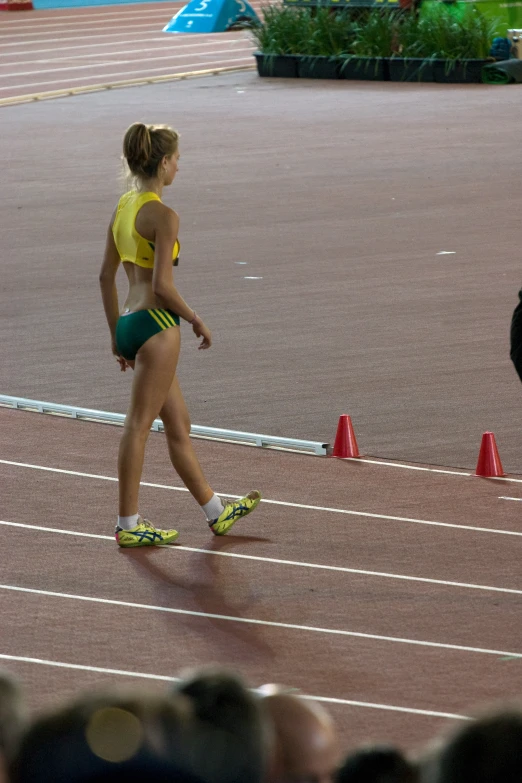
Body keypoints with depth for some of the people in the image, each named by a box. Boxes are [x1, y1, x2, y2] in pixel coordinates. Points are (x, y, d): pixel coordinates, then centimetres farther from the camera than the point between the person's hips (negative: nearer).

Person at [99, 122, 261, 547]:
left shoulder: (123, 208, 10)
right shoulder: (163, 216, -15)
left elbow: (107, 276, 14)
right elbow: (162, 285, -19)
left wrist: (117, 333, 20)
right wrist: (196, 320, -5)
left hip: (129, 322, 9)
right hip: (156, 324, -9)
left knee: (179, 425, 16)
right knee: (139, 425, -3)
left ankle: (215, 511, 27)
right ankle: (128, 525, 2)